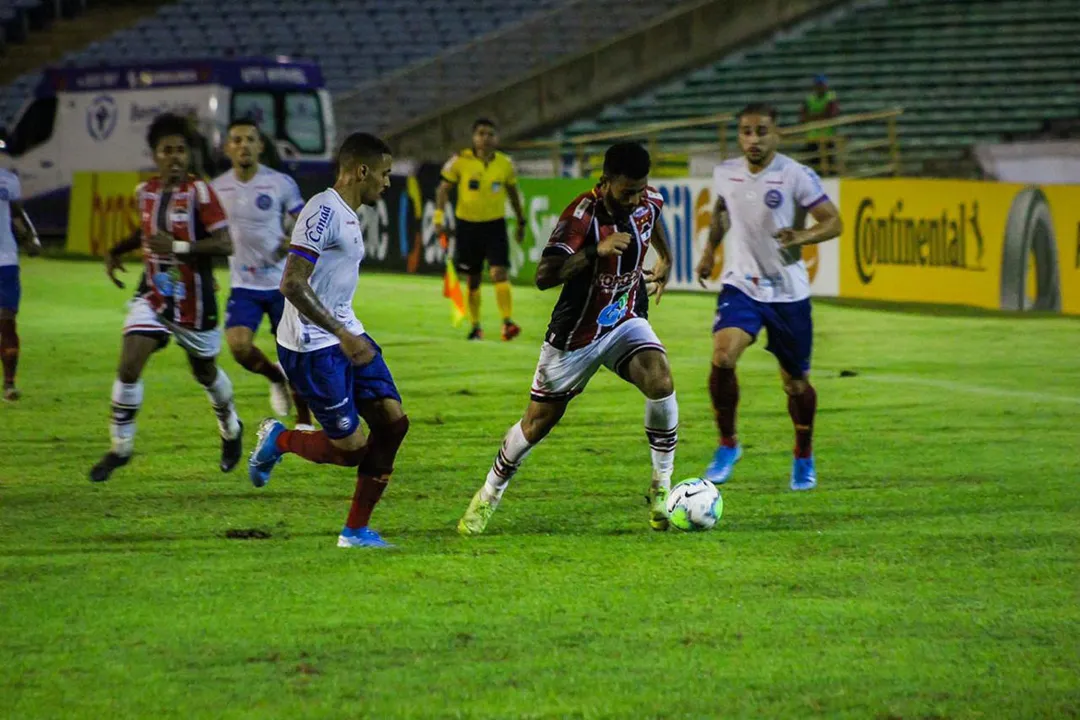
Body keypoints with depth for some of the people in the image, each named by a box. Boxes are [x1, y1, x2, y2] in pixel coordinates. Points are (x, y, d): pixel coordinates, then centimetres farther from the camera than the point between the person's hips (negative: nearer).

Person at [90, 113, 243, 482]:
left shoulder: (199, 192, -16)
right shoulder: (145, 192, 2)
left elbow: (225, 244, -20)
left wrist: (178, 247, -28)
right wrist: (117, 251, 11)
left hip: (195, 301, -4)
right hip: (153, 296, 4)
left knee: (205, 372, 16)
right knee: (128, 366, -13)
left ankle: (231, 430, 45)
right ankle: (120, 448, 0)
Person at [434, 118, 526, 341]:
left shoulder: (505, 164, 1)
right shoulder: (460, 161, -7)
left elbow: (513, 193, 15)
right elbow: (444, 189, -1)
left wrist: (521, 222, 20)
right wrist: (439, 217, -11)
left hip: (495, 224, 0)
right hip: (467, 224, 0)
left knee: (500, 272, -16)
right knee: (473, 279, 8)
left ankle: (507, 322, -21)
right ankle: (475, 326, 22)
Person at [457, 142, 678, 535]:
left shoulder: (649, 202, -8)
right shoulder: (581, 215, -27)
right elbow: (544, 276, -37)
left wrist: (665, 259, 26)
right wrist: (596, 251, -45)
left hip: (627, 321, 4)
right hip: (576, 335, -3)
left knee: (660, 382, -26)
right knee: (537, 423, 5)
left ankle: (662, 488, -11)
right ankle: (488, 496, 30)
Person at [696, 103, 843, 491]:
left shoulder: (796, 175, -11)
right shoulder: (725, 173, 1)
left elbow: (833, 222, -9)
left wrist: (802, 237, -27)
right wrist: (710, 250, 15)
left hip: (787, 290, -2)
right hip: (740, 285, 2)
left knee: (795, 381, 8)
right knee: (722, 357, -23)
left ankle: (804, 456, 32)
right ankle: (727, 444, -5)